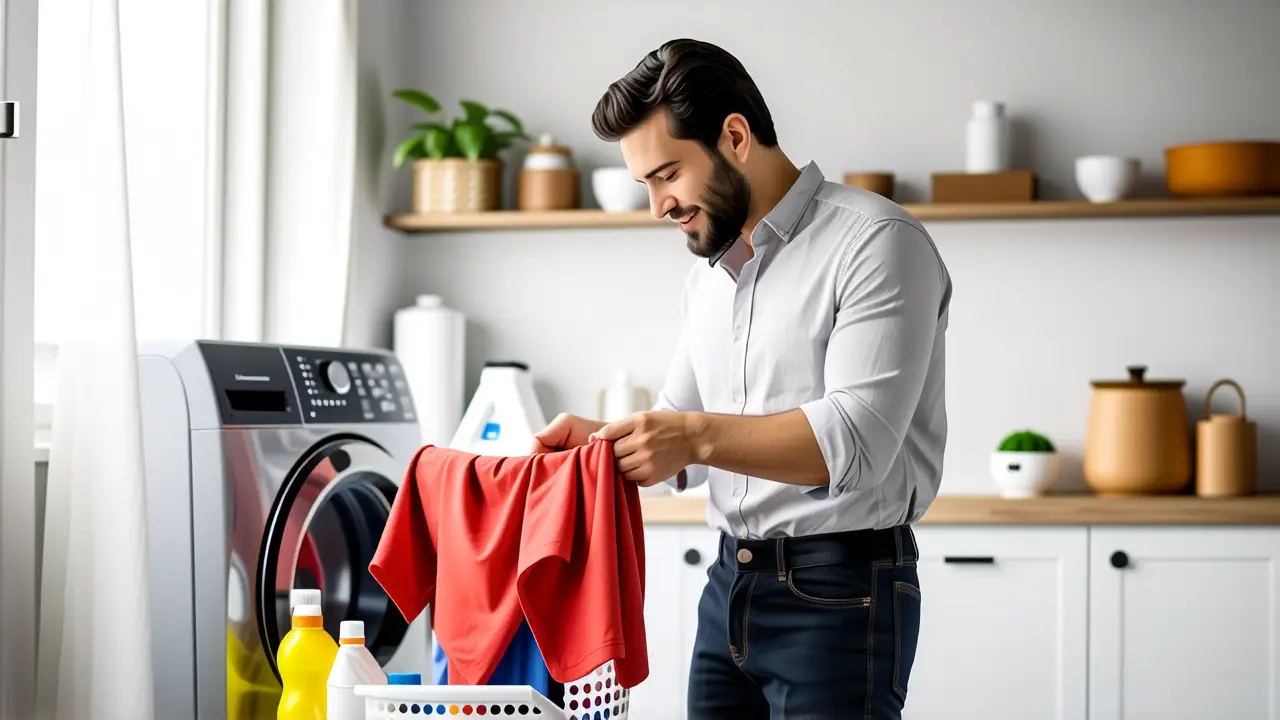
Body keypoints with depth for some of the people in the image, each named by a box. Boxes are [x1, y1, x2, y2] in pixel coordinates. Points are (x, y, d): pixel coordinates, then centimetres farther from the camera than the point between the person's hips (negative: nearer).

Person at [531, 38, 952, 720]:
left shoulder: (875, 241, -11)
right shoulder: (708, 274, 15)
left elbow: (857, 440, -21)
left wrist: (699, 436, -31)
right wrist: (601, 438, -2)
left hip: (839, 593, -7)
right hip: (728, 586, 7)